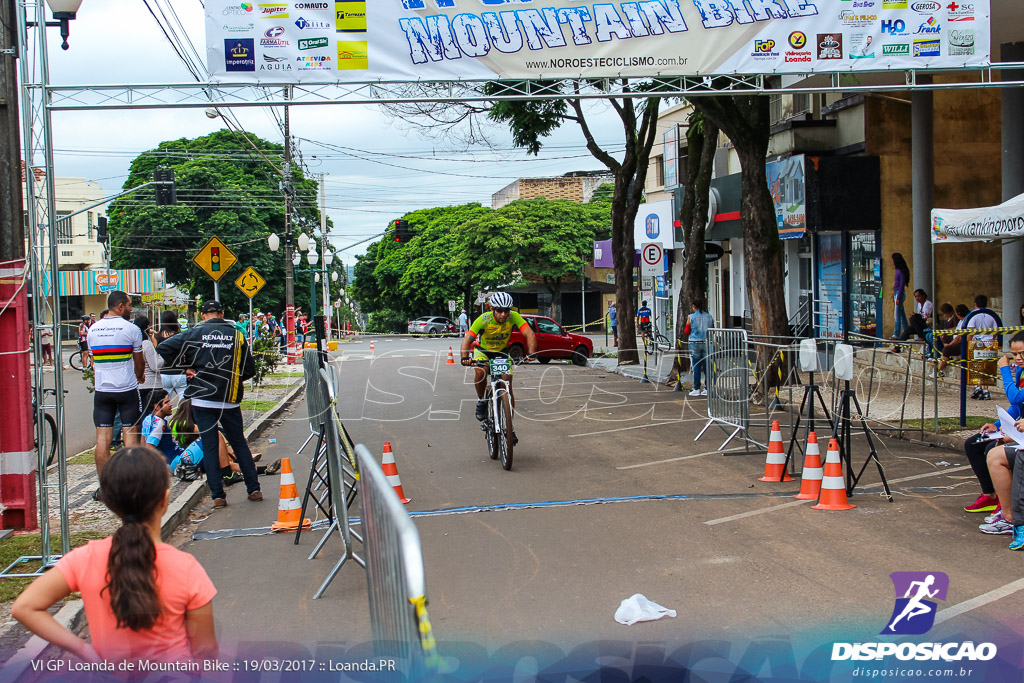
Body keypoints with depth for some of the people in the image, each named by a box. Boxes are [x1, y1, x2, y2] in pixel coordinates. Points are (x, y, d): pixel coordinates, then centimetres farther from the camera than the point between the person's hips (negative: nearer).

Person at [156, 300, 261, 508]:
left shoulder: (195, 333, -1)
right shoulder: (236, 335, 2)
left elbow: (164, 348, -5)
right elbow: (249, 369, 4)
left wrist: (186, 366, 2)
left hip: (202, 398, -1)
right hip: (229, 399, 1)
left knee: (209, 446, 5)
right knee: (239, 444, 14)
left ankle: (217, 495, 2)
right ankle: (254, 489, 15)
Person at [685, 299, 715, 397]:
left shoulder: (691, 317, -6)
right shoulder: (709, 317, 4)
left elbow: (687, 332, 1)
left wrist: (684, 329, 21)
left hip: (695, 344, -3)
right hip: (707, 343, 3)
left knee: (696, 367, 2)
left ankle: (696, 389, 3)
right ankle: (707, 388, 9)